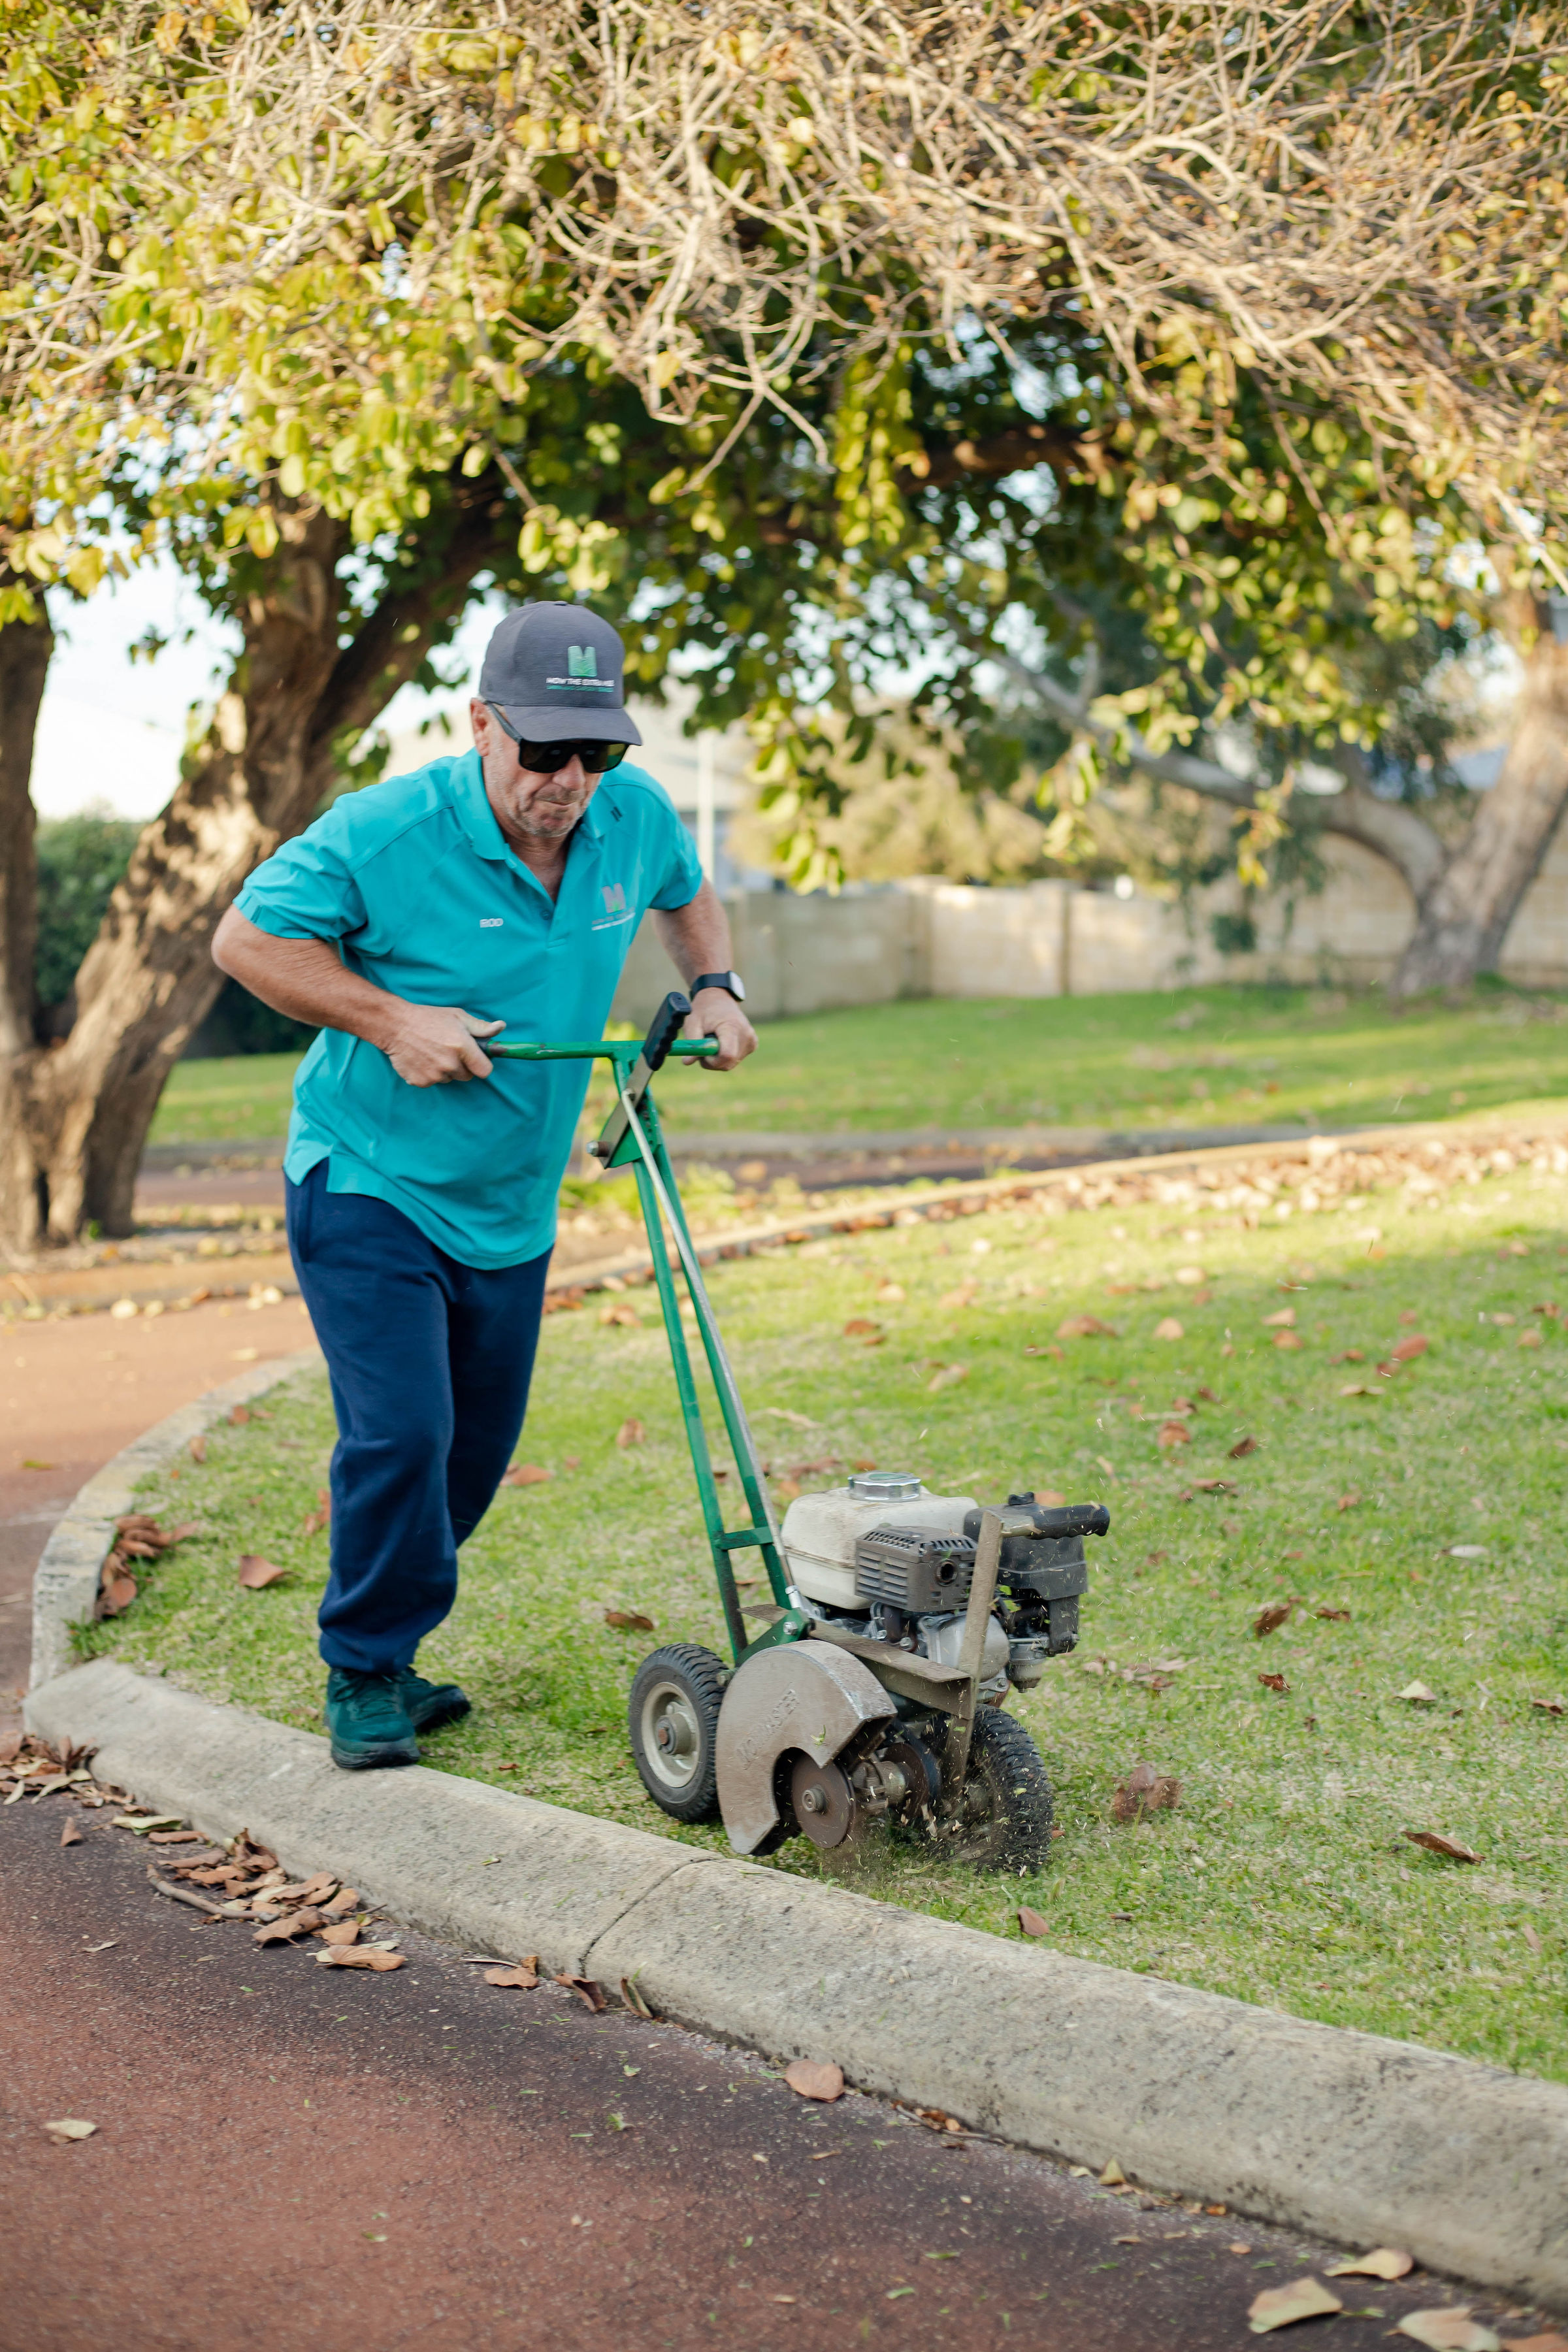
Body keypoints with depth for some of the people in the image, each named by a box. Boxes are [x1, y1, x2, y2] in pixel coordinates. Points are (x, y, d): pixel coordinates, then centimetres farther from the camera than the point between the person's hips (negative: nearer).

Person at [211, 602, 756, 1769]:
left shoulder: (638, 816, -5)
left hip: (512, 1203, 6)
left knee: (481, 1443, 12)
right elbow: (247, 937, -13)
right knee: (401, 1432, -14)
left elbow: (688, 893, 18)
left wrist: (713, 988, -1)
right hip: (370, 1182, -6)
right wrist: (389, 1019, -23)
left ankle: (389, 1647, 31)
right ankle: (363, 1679, 6)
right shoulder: (386, 832, -21)